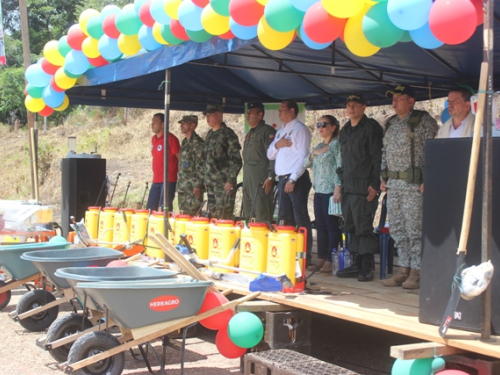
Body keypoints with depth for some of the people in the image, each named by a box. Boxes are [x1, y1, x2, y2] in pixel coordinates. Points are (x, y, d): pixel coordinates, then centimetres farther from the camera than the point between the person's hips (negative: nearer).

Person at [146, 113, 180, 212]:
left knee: (165, 210, -9)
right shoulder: (154, 139, 14)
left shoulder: (171, 138, -10)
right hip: (156, 180, 8)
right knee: (150, 209, 8)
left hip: (168, 180, -8)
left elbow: (181, 158, -10)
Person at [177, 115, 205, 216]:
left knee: (192, 215, -9)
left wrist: (198, 185, -20)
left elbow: (201, 165, -16)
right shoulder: (185, 142, 17)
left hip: (192, 188, -9)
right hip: (182, 187, 9)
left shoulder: (197, 142, -11)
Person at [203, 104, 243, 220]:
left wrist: (230, 181, -16)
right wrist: (206, 179, 17)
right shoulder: (209, 134, 16)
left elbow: (236, 160, -12)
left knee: (224, 215, -8)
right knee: (213, 214, 10)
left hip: (224, 183, -8)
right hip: (210, 183, 8)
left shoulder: (227, 134, -8)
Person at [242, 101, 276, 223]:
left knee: (261, 218, -11)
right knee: (248, 216, 11)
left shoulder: (267, 132, -7)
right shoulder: (249, 134, 21)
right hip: (248, 181, 9)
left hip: (261, 181, -9)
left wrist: (270, 177, -20)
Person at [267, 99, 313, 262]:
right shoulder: (280, 132, 22)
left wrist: (293, 179, -18)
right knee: (284, 218, 9)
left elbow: (303, 156, -13)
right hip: (282, 179, 8)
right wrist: (277, 145, -1)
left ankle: (305, 254, -6)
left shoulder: (300, 129, -4)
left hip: (296, 179, -8)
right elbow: (270, 155, 20)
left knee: (301, 218, -8)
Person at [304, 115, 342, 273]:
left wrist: (338, 188, -20)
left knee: (331, 226, -5)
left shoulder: (337, 144, -4)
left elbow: (340, 167, -12)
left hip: (330, 190, -8)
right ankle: (321, 258, 15)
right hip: (318, 190, 8)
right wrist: (314, 153, -4)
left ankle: (331, 260, -3)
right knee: (320, 226, 9)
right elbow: (305, 163, 14)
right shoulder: (319, 146, 19)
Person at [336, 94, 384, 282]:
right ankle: (356, 264, 16)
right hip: (348, 187, 8)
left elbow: (378, 157, -10)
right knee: (351, 227, 9)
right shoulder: (345, 131, 19)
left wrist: (375, 184, -15)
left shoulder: (371, 127, -4)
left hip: (364, 187, -7)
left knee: (363, 227, -6)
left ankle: (367, 268, 1)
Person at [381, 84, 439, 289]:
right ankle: (403, 270, 17)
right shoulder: (391, 123, 17)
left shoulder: (424, 121, -5)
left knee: (414, 230, -6)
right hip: (393, 184, 8)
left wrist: (427, 180, -16)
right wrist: (384, 178, 14)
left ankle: (417, 272, 1)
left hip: (414, 184, -7)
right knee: (398, 230, 9)